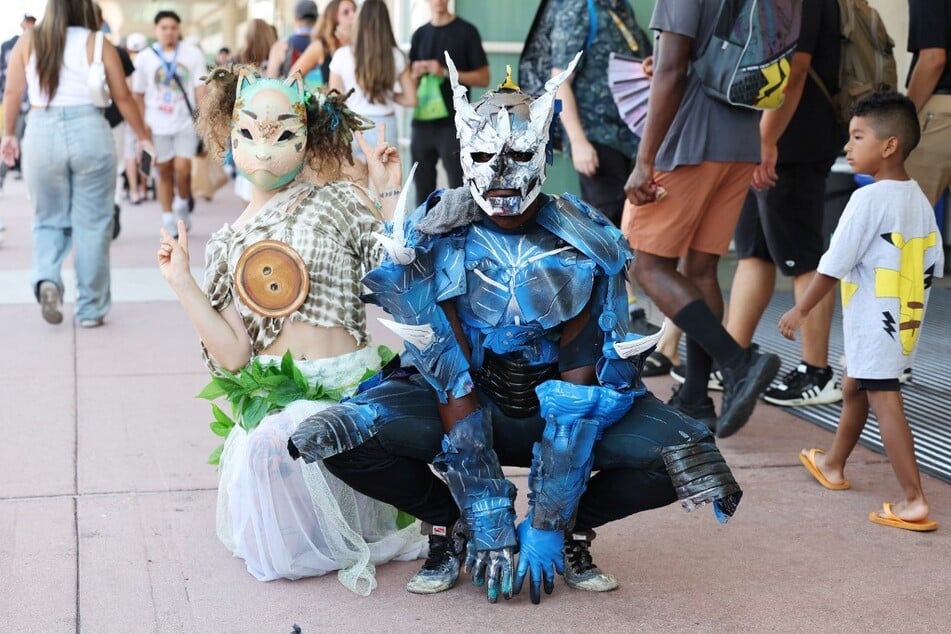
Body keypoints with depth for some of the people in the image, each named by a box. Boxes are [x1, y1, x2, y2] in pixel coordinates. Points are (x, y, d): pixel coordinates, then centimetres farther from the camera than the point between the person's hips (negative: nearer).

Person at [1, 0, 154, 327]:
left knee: (49, 220, 16)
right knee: (92, 224, 8)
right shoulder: (98, 44, 1)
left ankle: (46, 278, -11)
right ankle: (91, 309, 12)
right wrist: (144, 136, 16)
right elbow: (123, 97, 4)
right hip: (89, 131, -2)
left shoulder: (28, 41, 7)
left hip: (41, 134, 2)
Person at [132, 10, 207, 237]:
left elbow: (201, 88, 0)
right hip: (158, 125, 1)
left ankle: (183, 204, 17)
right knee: (164, 172, 4)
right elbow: (138, 94, 6)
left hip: (186, 123, -1)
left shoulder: (192, 54, 1)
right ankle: (168, 219, 14)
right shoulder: (144, 58, 3)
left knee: (182, 170, -11)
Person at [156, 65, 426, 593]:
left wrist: (389, 195, -6)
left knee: (275, 444, -33)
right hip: (273, 400, 3)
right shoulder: (228, 245, 12)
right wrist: (182, 283, -2)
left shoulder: (336, 202, 4)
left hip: (348, 388, -3)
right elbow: (233, 356, 2)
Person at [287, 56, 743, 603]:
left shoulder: (588, 247, -16)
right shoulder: (431, 242, -16)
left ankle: (573, 528, 4)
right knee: (337, 439, -26)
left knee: (681, 457, -26)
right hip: (465, 401, 0)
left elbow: (577, 385, -17)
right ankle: (452, 526, 2)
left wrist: (546, 528, -20)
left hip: (567, 406, 0)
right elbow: (453, 384, -19)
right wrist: (491, 527, -22)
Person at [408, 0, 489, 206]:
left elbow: (483, 77, -3)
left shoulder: (466, 31, 0)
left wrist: (446, 72, -14)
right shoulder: (419, 34, 14)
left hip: (453, 124, -5)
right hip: (422, 123, 5)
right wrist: (416, 74, -2)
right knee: (423, 190, 8)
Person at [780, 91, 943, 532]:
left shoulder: (868, 200, -17)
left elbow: (834, 265, -16)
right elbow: (933, 266, 13)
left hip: (873, 324, -9)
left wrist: (800, 310, -6)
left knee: (884, 401, -8)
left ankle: (914, 501, -13)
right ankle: (833, 465, 41)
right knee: (853, 387, 24)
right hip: (905, 322, 9)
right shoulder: (920, 200, 9)